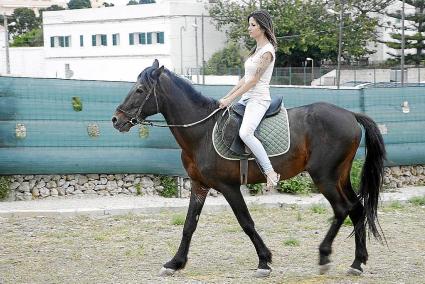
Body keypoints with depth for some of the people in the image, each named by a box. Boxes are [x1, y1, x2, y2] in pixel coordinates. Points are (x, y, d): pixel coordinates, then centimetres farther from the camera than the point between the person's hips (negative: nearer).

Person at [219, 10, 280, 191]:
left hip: (258, 99, -11)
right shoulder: (257, 50, 16)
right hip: (246, 99, 11)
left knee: (245, 133, -31)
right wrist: (227, 96, 12)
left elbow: (253, 81, -16)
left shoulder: (267, 51, -13)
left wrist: (230, 99, -15)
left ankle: (270, 172, -28)